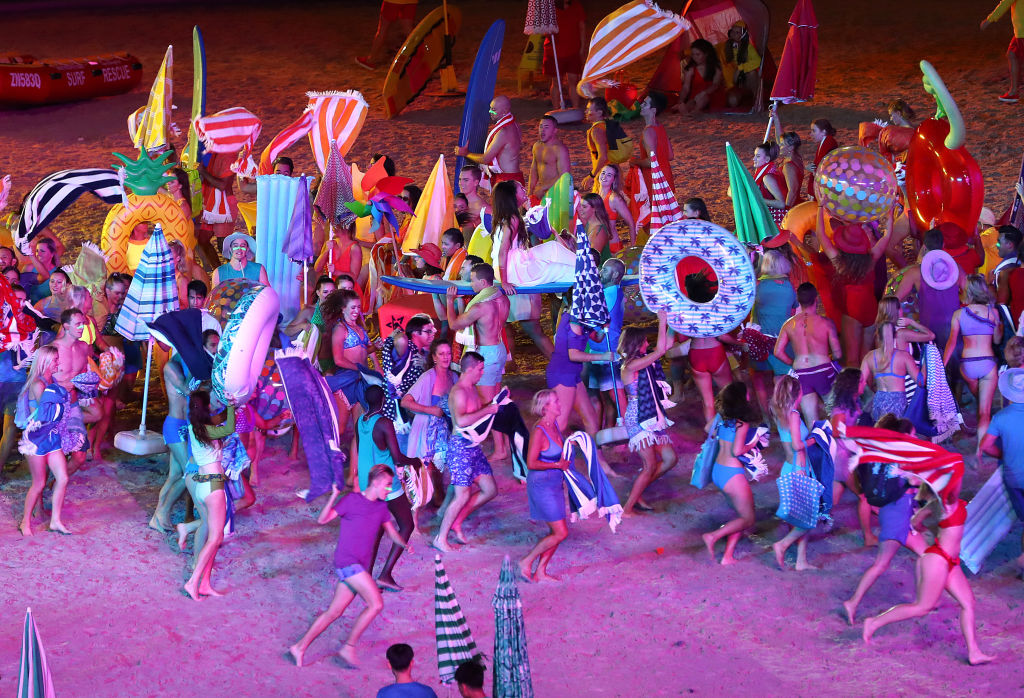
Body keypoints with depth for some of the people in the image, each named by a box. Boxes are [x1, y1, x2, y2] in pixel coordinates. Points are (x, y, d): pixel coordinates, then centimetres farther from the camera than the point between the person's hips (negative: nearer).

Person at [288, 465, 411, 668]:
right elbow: (322, 520, -7)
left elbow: (391, 532, 21)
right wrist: (333, 498, -24)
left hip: (360, 567, 7)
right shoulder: (352, 500, -5)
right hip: (347, 561, -7)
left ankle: (300, 647, 14)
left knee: (335, 612, 7)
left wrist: (404, 545, 0)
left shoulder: (381, 507, 16)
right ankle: (349, 647, -9)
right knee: (376, 604, -15)